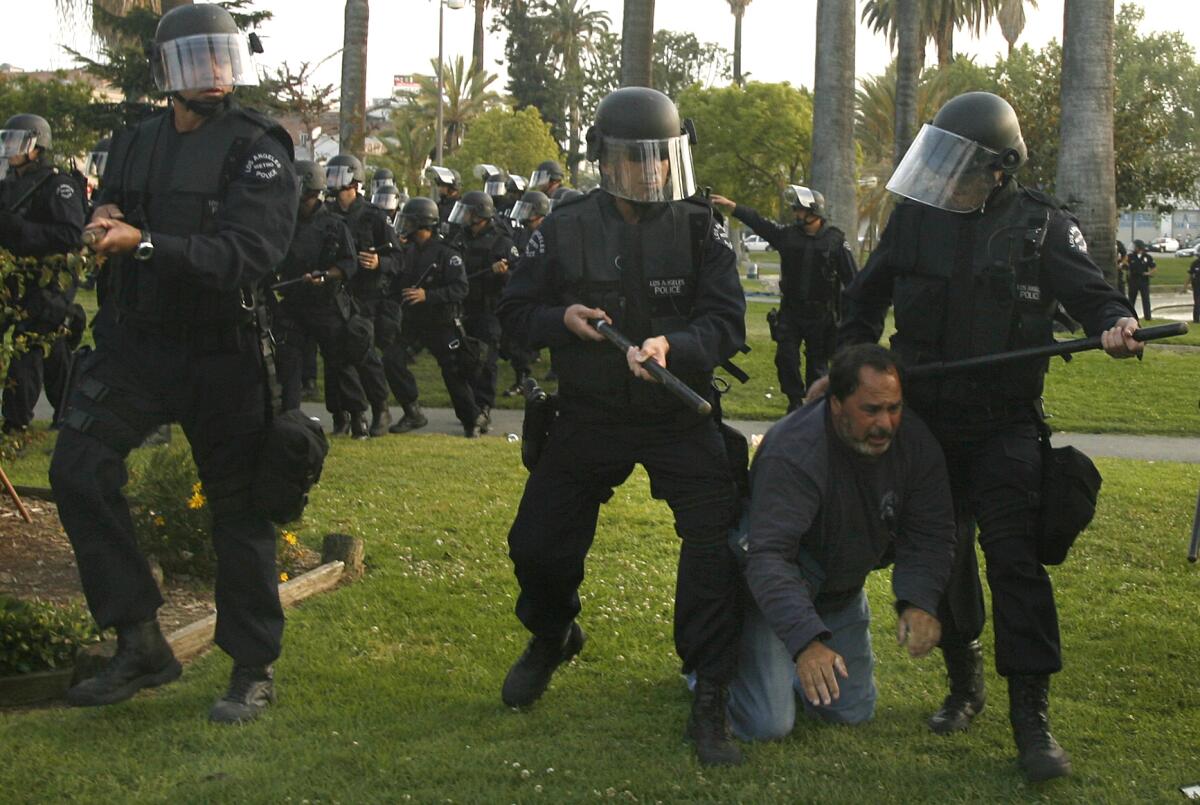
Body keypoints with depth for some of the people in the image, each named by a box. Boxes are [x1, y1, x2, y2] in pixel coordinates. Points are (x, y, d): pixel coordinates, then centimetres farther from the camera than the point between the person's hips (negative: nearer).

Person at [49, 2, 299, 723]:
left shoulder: (258, 147, -8)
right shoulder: (136, 144, 11)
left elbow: (250, 254, -21)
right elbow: (112, 215, 25)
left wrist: (145, 244, -30)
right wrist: (104, 223, 0)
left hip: (225, 355, -5)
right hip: (142, 339, 5)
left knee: (239, 504, 2)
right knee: (79, 469, -9)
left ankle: (254, 669, 17)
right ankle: (141, 644, 2)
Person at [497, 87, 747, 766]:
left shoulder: (700, 229, -7)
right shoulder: (566, 230, -2)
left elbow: (728, 322, -14)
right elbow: (516, 311, 4)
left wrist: (671, 345, -33)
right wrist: (562, 319, -17)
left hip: (679, 417, -2)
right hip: (590, 417, 2)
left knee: (718, 542, -17)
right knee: (538, 544, 6)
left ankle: (710, 705, -5)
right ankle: (551, 639, 42)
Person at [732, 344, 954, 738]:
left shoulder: (914, 440, -17)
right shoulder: (793, 454, -36)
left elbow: (929, 534, -11)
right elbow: (768, 558, -43)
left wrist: (919, 601, -31)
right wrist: (806, 640, -56)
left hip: (842, 593, 6)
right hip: (778, 591, -6)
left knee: (853, 712, 10)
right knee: (767, 724, -12)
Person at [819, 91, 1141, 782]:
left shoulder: (1041, 225, -6)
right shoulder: (915, 217, 3)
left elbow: (1089, 291, -7)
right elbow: (868, 298, 14)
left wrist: (1115, 322, -28)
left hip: (1005, 430, -4)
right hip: (926, 424, 4)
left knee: (1015, 557, -11)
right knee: (944, 555, 11)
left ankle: (1033, 715, -7)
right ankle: (965, 685, 29)